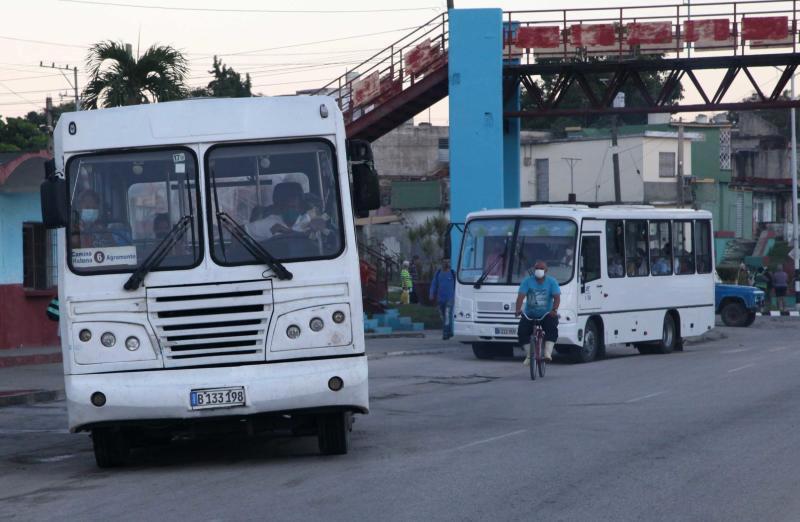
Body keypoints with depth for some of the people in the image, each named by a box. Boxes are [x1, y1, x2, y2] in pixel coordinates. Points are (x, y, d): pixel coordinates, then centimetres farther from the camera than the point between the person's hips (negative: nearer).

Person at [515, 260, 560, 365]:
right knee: (522, 331, -19)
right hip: (530, 314, 1)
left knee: (552, 329, -29)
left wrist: (554, 310, -32)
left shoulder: (552, 282, 1)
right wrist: (518, 309, -30)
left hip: (547, 314, -1)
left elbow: (557, 297, -11)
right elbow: (521, 296, -11)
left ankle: (548, 353, -30)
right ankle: (529, 355, -5)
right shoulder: (527, 281, 1)